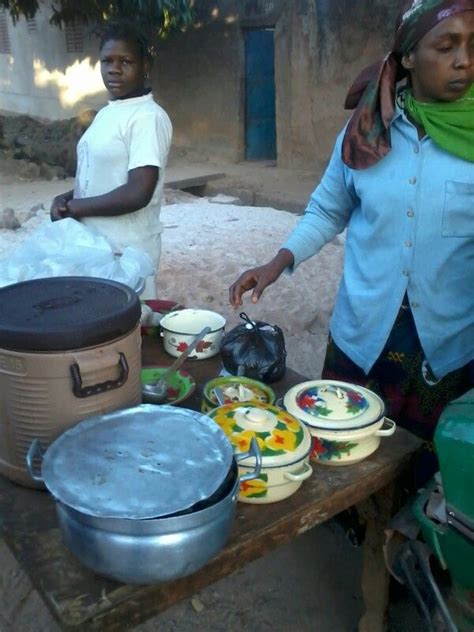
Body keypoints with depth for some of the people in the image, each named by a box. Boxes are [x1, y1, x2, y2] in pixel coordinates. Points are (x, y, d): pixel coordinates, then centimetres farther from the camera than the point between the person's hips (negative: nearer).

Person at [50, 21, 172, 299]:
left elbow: (137, 194, -24)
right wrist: (68, 198, 0)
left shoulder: (149, 117, -15)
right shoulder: (107, 113, 11)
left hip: (126, 252, -8)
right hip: (93, 244, 8)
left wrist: (72, 208, -14)